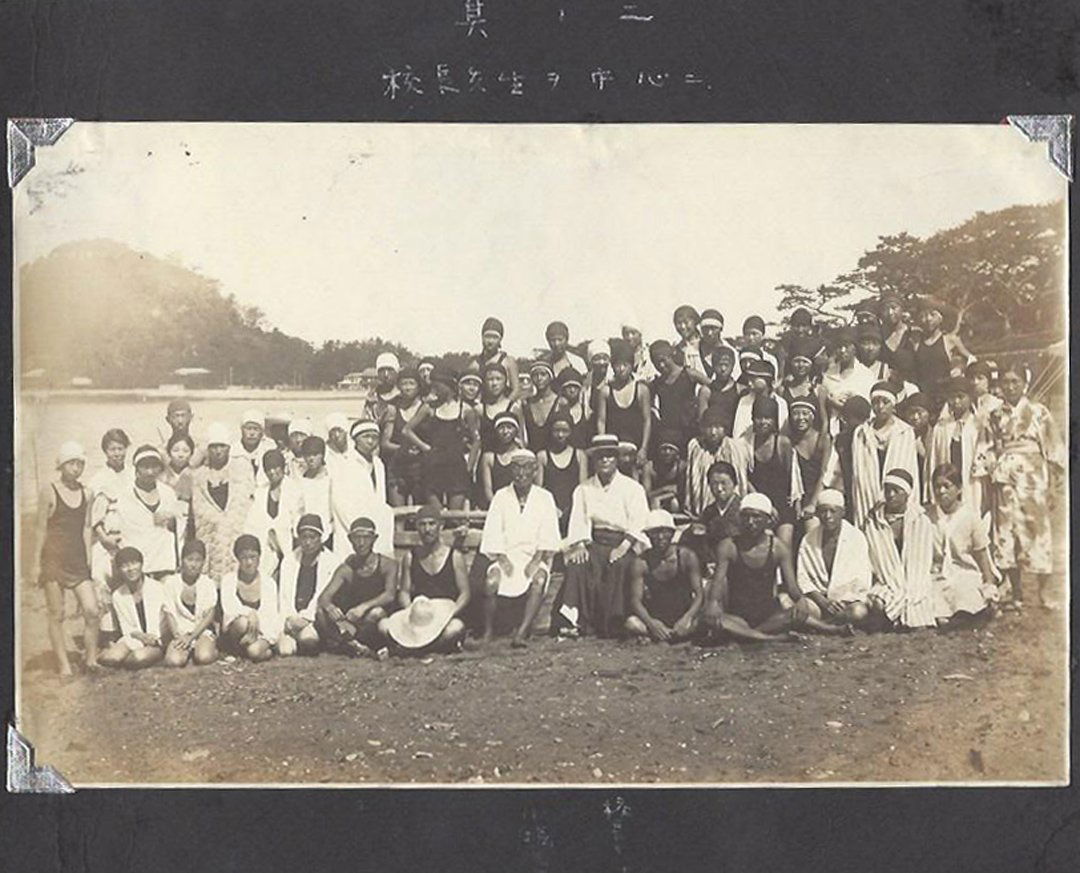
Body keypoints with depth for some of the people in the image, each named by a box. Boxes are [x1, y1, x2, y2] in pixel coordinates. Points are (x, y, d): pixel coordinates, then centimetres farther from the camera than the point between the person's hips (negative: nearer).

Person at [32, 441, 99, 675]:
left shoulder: (85, 494, 8)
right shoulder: (49, 492, -4)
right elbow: (41, 528, -2)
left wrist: (88, 559, 9)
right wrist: (36, 561, -4)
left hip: (78, 560, 4)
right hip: (54, 559, -4)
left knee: (92, 610, -6)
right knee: (56, 615, 2)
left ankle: (91, 659, 6)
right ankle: (64, 665, 8)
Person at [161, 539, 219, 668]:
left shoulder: (208, 584, -1)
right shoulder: (170, 583, -1)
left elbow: (210, 615, -3)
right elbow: (169, 613, -1)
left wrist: (191, 637, -14)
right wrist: (178, 636, -18)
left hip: (201, 630, 0)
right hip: (179, 632, 0)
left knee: (204, 658, -32)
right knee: (174, 661, -29)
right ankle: (187, 651, 2)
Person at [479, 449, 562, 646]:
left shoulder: (544, 498, 8)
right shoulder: (501, 497, 9)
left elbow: (548, 537, 1)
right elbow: (492, 535, 3)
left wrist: (536, 560, -14)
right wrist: (502, 559, -13)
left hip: (535, 556, -1)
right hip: (506, 554, 1)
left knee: (538, 580, -33)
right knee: (491, 581, -29)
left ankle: (521, 633, -38)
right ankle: (488, 631, -16)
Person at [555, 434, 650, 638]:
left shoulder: (632, 488, 7)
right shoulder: (583, 489, 17)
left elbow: (638, 523, -3)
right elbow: (578, 521, 7)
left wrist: (624, 547, -20)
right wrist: (579, 545, -13)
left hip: (622, 542, -2)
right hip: (594, 542, 2)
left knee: (619, 566, -35)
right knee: (577, 565, -29)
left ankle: (614, 625, -31)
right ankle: (573, 622, -33)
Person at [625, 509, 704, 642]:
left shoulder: (686, 556, -6)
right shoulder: (640, 563, -5)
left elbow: (699, 594, -8)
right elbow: (635, 600, -10)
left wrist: (687, 618, -28)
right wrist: (651, 622, -31)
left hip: (683, 615, 0)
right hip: (655, 617, 0)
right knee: (632, 624, -32)